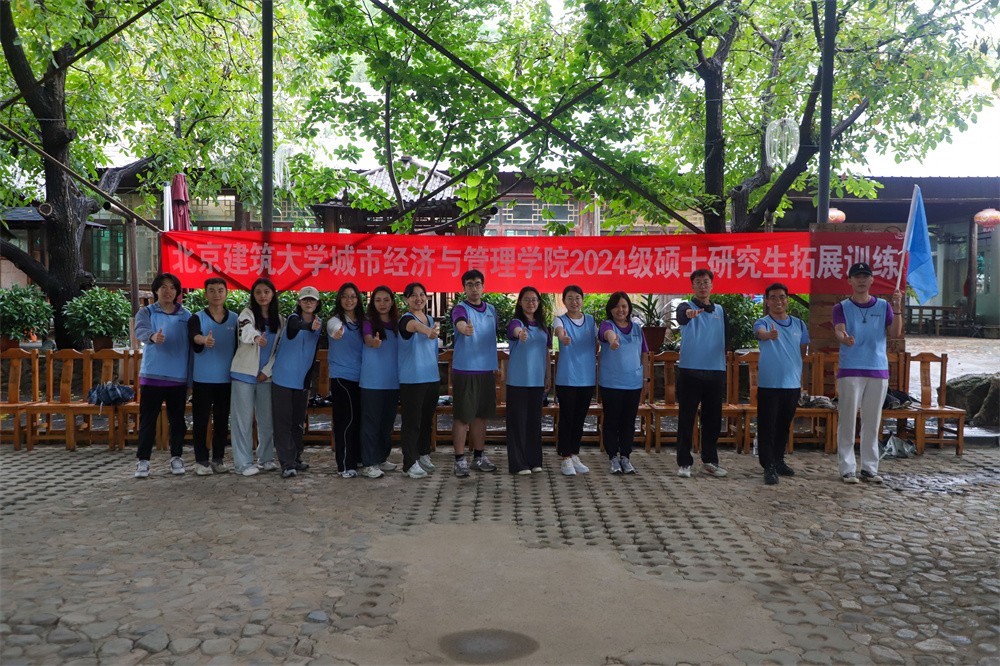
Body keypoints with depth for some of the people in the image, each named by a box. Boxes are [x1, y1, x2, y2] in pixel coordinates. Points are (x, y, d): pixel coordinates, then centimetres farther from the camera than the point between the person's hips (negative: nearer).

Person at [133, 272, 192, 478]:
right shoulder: (146, 312, 2)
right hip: (152, 375, -2)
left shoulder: (186, 315, 8)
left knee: (177, 419, 9)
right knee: (148, 419, 1)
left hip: (179, 377, 2)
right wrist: (153, 336, -43)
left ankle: (176, 457, 19)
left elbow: (192, 343, 8)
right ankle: (143, 460, 8)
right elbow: (140, 331, -19)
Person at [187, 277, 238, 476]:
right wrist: (204, 340, -46)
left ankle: (218, 459, 18)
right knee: (201, 421, 1)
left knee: (222, 420, 8)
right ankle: (201, 461, 10)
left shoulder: (235, 319, 8)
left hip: (226, 379, 2)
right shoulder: (197, 318, -1)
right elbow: (193, 336, -23)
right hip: (202, 379, -2)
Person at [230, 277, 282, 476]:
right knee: (244, 418, -3)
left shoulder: (279, 320, 10)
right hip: (245, 373, -4)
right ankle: (243, 463, 1)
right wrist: (256, 337, -49)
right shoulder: (247, 313, -3)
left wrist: (267, 371, -2)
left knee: (267, 418, 9)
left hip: (266, 375, 4)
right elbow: (246, 331, -27)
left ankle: (265, 458, 22)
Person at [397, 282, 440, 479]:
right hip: (412, 380, -7)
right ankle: (410, 464, 2)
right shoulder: (406, 319, -12)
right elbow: (414, 326, -38)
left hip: (432, 378, 7)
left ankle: (423, 455, 29)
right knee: (412, 422, -4)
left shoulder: (430, 320, 13)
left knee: (427, 420, 15)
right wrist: (428, 331, -58)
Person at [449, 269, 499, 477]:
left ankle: (479, 456, 24)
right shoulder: (460, 308, -8)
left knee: (481, 415, 13)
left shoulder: (491, 310, 11)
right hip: (464, 370, -6)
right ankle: (460, 460, 7)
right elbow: (459, 322, -33)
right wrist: (465, 328, -57)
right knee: (463, 417, -2)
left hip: (487, 370, 6)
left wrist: (495, 365, 16)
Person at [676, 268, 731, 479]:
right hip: (690, 371, -4)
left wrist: (723, 362, 8)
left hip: (716, 372, 4)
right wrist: (688, 313, -51)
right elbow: (681, 316, -28)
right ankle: (684, 463, 7)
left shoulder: (720, 310, 12)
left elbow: (726, 339, 17)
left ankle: (710, 461, 21)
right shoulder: (686, 306, -3)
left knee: (713, 419, 9)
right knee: (686, 419, 0)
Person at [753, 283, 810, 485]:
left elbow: (802, 352, 17)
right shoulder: (763, 323, -6)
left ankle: (778, 461, 29)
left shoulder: (799, 324, 9)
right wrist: (770, 335, -55)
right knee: (767, 427, -4)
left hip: (793, 384, 5)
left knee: (784, 426, 15)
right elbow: (760, 332, -31)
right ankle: (768, 467, -1)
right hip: (769, 384, -4)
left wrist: (801, 380, 15)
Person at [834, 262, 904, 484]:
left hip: (879, 371, 3)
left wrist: (897, 308, -14)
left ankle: (869, 468, 15)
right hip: (850, 371, -3)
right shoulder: (842, 307, 4)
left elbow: (895, 334, -1)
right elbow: (838, 331, -13)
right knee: (847, 422, -3)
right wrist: (845, 338, -36)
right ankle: (848, 468, 2)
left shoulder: (883, 306, 10)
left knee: (872, 423, 7)